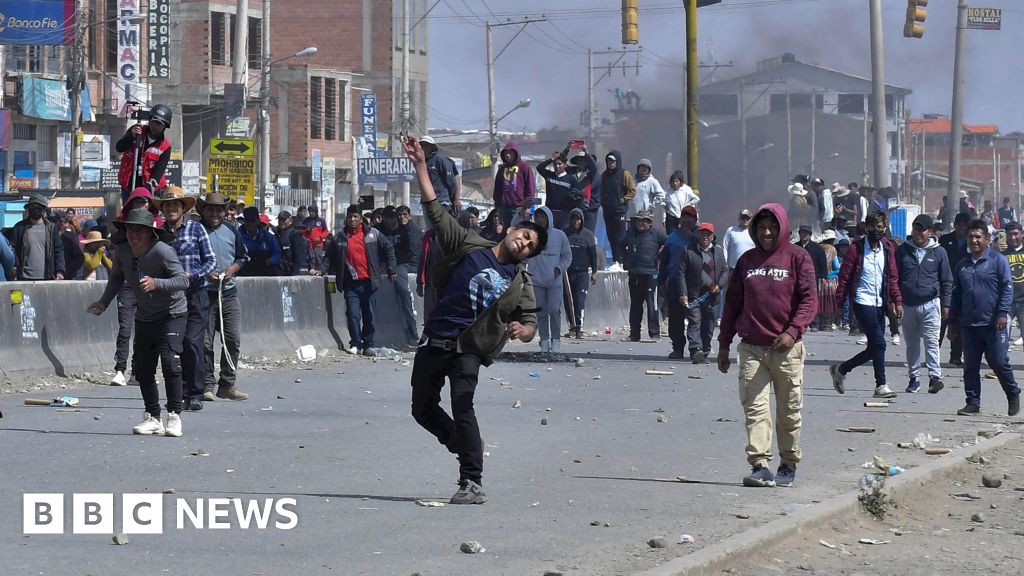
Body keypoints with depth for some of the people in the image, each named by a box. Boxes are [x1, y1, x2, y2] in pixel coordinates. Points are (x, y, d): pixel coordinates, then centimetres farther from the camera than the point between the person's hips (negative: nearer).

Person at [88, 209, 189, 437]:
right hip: (144, 316, 7)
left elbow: (183, 281, -29)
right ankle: (153, 418, 16)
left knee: (170, 362, -20)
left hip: (172, 313, -6)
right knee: (142, 368, 5)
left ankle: (174, 416, -13)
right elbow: (116, 277, 17)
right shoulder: (121, 252, -4)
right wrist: (104, 302, 6)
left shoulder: (162, 251, -24)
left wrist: (155, 283, -43)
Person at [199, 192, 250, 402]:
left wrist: (232, 269, 0)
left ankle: (227, 385, 10)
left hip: (229, 293, 4)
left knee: (233, 339, 1)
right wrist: (205, 273, -14)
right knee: (205, 342, -2)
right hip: (204, 293, -4)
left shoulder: (231, 231, 11)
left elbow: (242, 256, 20)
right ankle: (207, 385, 5)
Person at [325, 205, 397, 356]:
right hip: (350, 283, 0)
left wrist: (391, 270, 7)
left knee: (370, 315, 4)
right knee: (353, 315, -8)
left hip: (369, 281, 0)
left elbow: (388, 249, 11)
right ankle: (355, 344, 1)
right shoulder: (339, 237, 6)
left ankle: (368, 345, 14)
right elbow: (330, 257, 16)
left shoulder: (372, 234, 4)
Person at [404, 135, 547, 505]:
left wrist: (521, 330, -23)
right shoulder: (469, 246, 3)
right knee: (423, 409, 10)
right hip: (434, 341, 3)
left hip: (468, 349, -3)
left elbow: (531, 322, 3)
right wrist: (421, 166, -5)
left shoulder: (520, 282, 4)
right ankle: (465, 447, 35)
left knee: (462, 408, -20)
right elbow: (435, 211, 2)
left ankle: (473, 484, -21)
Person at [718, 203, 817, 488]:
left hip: (787, 348, -3)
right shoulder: (747, 260, 12)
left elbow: (809, 299, -5)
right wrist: (724, 344, 13)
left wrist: (793, 331, -19)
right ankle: (759, 465, -12)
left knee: (789, 411, 5)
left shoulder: (797, 258, 1)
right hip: (751, 347, 3)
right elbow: (732, 303, 16)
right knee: (755, 407, -8)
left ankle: (788, 466, 15)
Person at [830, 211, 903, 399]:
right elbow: (845, 276, -4)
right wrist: (839, 302, -6)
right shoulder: (857, 248, -5)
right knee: (878, 342, -16)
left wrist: (897, 301, 4)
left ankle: (841, 369, 27)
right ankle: (881, 385, -10)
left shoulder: (888, 248, 10)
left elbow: (893, 277, 13)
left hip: (880, 304, 6)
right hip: (863, 303, -6)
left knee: (874, 348, 7)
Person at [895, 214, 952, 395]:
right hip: (908, 304, 2)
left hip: (930, 304, -2)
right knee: (911, 344, 9)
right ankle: (914, 378, 17)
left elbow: (947, 281, 7)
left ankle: (935, 376, -14)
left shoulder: (938, 252, 2)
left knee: (931, 341, -11)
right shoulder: (903, 250, 5)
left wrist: (945, 304, 3)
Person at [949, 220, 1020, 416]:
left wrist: (1002, 313, -15)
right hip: (969, 325, 5)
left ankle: (1013, 395, 17)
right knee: (970, 365, 4)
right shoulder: (962, 265, 15)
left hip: (993, 324, -5)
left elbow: (1007, 288, -6)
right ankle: (973, 403, 11)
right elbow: (956, 294, 21)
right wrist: (953, 321, 19)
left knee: (998, 362, -4)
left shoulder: (997, 260, -1)